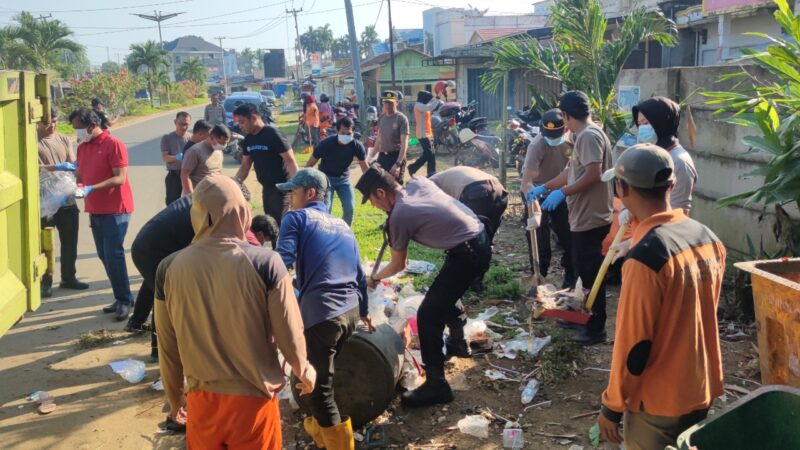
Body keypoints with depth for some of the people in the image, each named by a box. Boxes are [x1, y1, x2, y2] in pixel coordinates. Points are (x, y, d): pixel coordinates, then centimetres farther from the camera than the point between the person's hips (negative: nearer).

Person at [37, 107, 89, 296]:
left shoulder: (64, 140, 10)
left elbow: (73, 164, 7)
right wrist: (57, 167, -27)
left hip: (67, 201, 5)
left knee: (69, 243, 13)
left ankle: (68, 278, 27)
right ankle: (46, 281, 16)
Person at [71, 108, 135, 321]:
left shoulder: (114, 145, -14)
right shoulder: (82, 146, 10)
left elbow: (120, 178, -20)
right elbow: (80, 173, 17)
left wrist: (92, 189, -27)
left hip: (115, 210, -8)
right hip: (95, 210, 8)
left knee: (113, 255, -8)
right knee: (104, 255, 11)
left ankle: (125, 300, 3)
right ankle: (121, 297, 21)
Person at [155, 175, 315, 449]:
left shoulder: (170, 268, -8)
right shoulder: (265, 263, -16)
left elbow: (168, 347, 2)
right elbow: (290, 335, -9)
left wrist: (174, 397, 18)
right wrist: (303, 371, 12)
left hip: (202, 399, 2)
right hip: (254, 399, -2)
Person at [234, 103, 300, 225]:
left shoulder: (273, 135, -17)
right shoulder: (248, 140, 6)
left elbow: (290, 161, -20)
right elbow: (245, 167, 14)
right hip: (266, 188, 8)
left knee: (279, 223, -9)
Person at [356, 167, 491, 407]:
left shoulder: (399, 216, -13)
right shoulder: (418, 182, 5)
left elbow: (398, 265, 0)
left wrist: (373, 278, 18)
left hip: (467, 254, -9)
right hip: (480, 239, 9)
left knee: (427, 315, -7)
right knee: (445, 296, 30)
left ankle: (436, 384, -2)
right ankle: (458, 343, 50)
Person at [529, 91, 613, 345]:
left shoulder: (589, 135, -18)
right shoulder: (584, 136, 15)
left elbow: (593, 174, -27)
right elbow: (572, 172, 22)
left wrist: (562, 193, -24)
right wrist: (545, 187, 22)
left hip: (591, 219, -10)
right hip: (584, 217, 10)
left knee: (592, 273, -2)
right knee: (583, 270, 19)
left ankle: (596, 328, 7)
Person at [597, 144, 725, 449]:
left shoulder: (646, 256, -26)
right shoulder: (708, 238, -2)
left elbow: (633, 343, -21)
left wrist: (612, 406, -10)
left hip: (659, 400, -7)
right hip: (703, 388, 7)